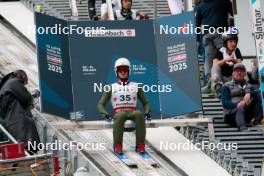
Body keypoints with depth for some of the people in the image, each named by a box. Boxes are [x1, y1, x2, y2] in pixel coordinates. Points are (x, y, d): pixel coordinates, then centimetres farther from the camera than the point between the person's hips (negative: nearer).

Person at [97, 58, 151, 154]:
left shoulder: (136, 86, 22)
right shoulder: (112, 88, 18)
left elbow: (145, 103, 24)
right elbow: (100, 104, 12)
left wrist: (147, 112, 0)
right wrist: (105, 114, -10)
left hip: (132, 112, 1)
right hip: (118, 113, -1)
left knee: (139, 114, -37)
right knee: (120, 116, -40)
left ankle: (140, 145, -38)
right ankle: (117, 145, -39)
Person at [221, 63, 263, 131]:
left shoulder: (249, 86, 26)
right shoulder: (227, 86, 14)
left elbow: (257, 92, 4)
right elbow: (225, 102, -1)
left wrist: (249, 94, -20)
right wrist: (237, 105, -20)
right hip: (232, 112, -4)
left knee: (258, 94, -12)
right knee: (240, 110, -39)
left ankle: (257, 120, -26)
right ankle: (242, 127, -70)